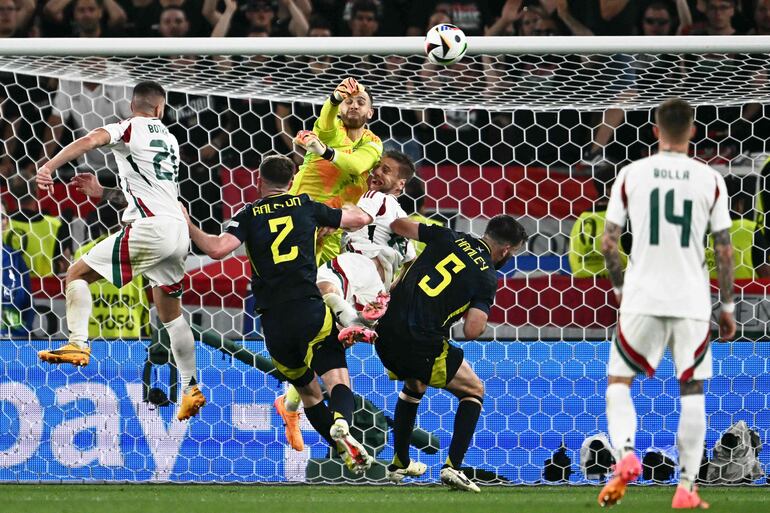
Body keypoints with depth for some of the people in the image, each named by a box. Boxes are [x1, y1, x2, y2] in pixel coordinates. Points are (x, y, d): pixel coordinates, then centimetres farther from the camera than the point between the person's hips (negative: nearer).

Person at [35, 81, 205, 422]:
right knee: (171, 313, 20)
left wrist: (50, 166, -28)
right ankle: (191, 389, 20)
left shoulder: (129, 129, 2)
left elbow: (90, 140, -17)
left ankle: (78, 343, -18)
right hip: (179, 230, 7)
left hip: (151, 226, -7)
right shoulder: (169, 139, 23)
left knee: (78, 274, 0)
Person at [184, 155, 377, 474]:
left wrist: (187, 225, 5)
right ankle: (341, 425, -42)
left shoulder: (249, 215, 7)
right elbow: (360, 219, 22)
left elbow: (218, 249, -10)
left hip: (273, 320, 1)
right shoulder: (306, 206, 12)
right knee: (338, 380, -11)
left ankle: (347, 453, 13)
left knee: (307, 390, 17)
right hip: (309, 309, -1)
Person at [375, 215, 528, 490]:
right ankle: (452, 466, 0)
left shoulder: (448, 238, 8)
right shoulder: (487, 277, -4)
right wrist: (482, 318, 10)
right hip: (422, 348, -6)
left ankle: (400, 463, 42)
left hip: (386, 333, 6)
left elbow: (399, 225, 16)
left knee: (414, 386, 36)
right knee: (474, 391, 15)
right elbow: (472, 331, -12)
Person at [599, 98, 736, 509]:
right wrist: (727, 306, 10)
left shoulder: (632, 174, -1)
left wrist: (619, 286, 17)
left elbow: (608, 243, 0)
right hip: (692, 301, 0)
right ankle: (686, 487, 6)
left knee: (619, 380, 13)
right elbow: (724, 251, 0)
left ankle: (625, 455, -12)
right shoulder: (710, 180, 0)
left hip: (642, 298, 0)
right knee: (692, 390, 10)